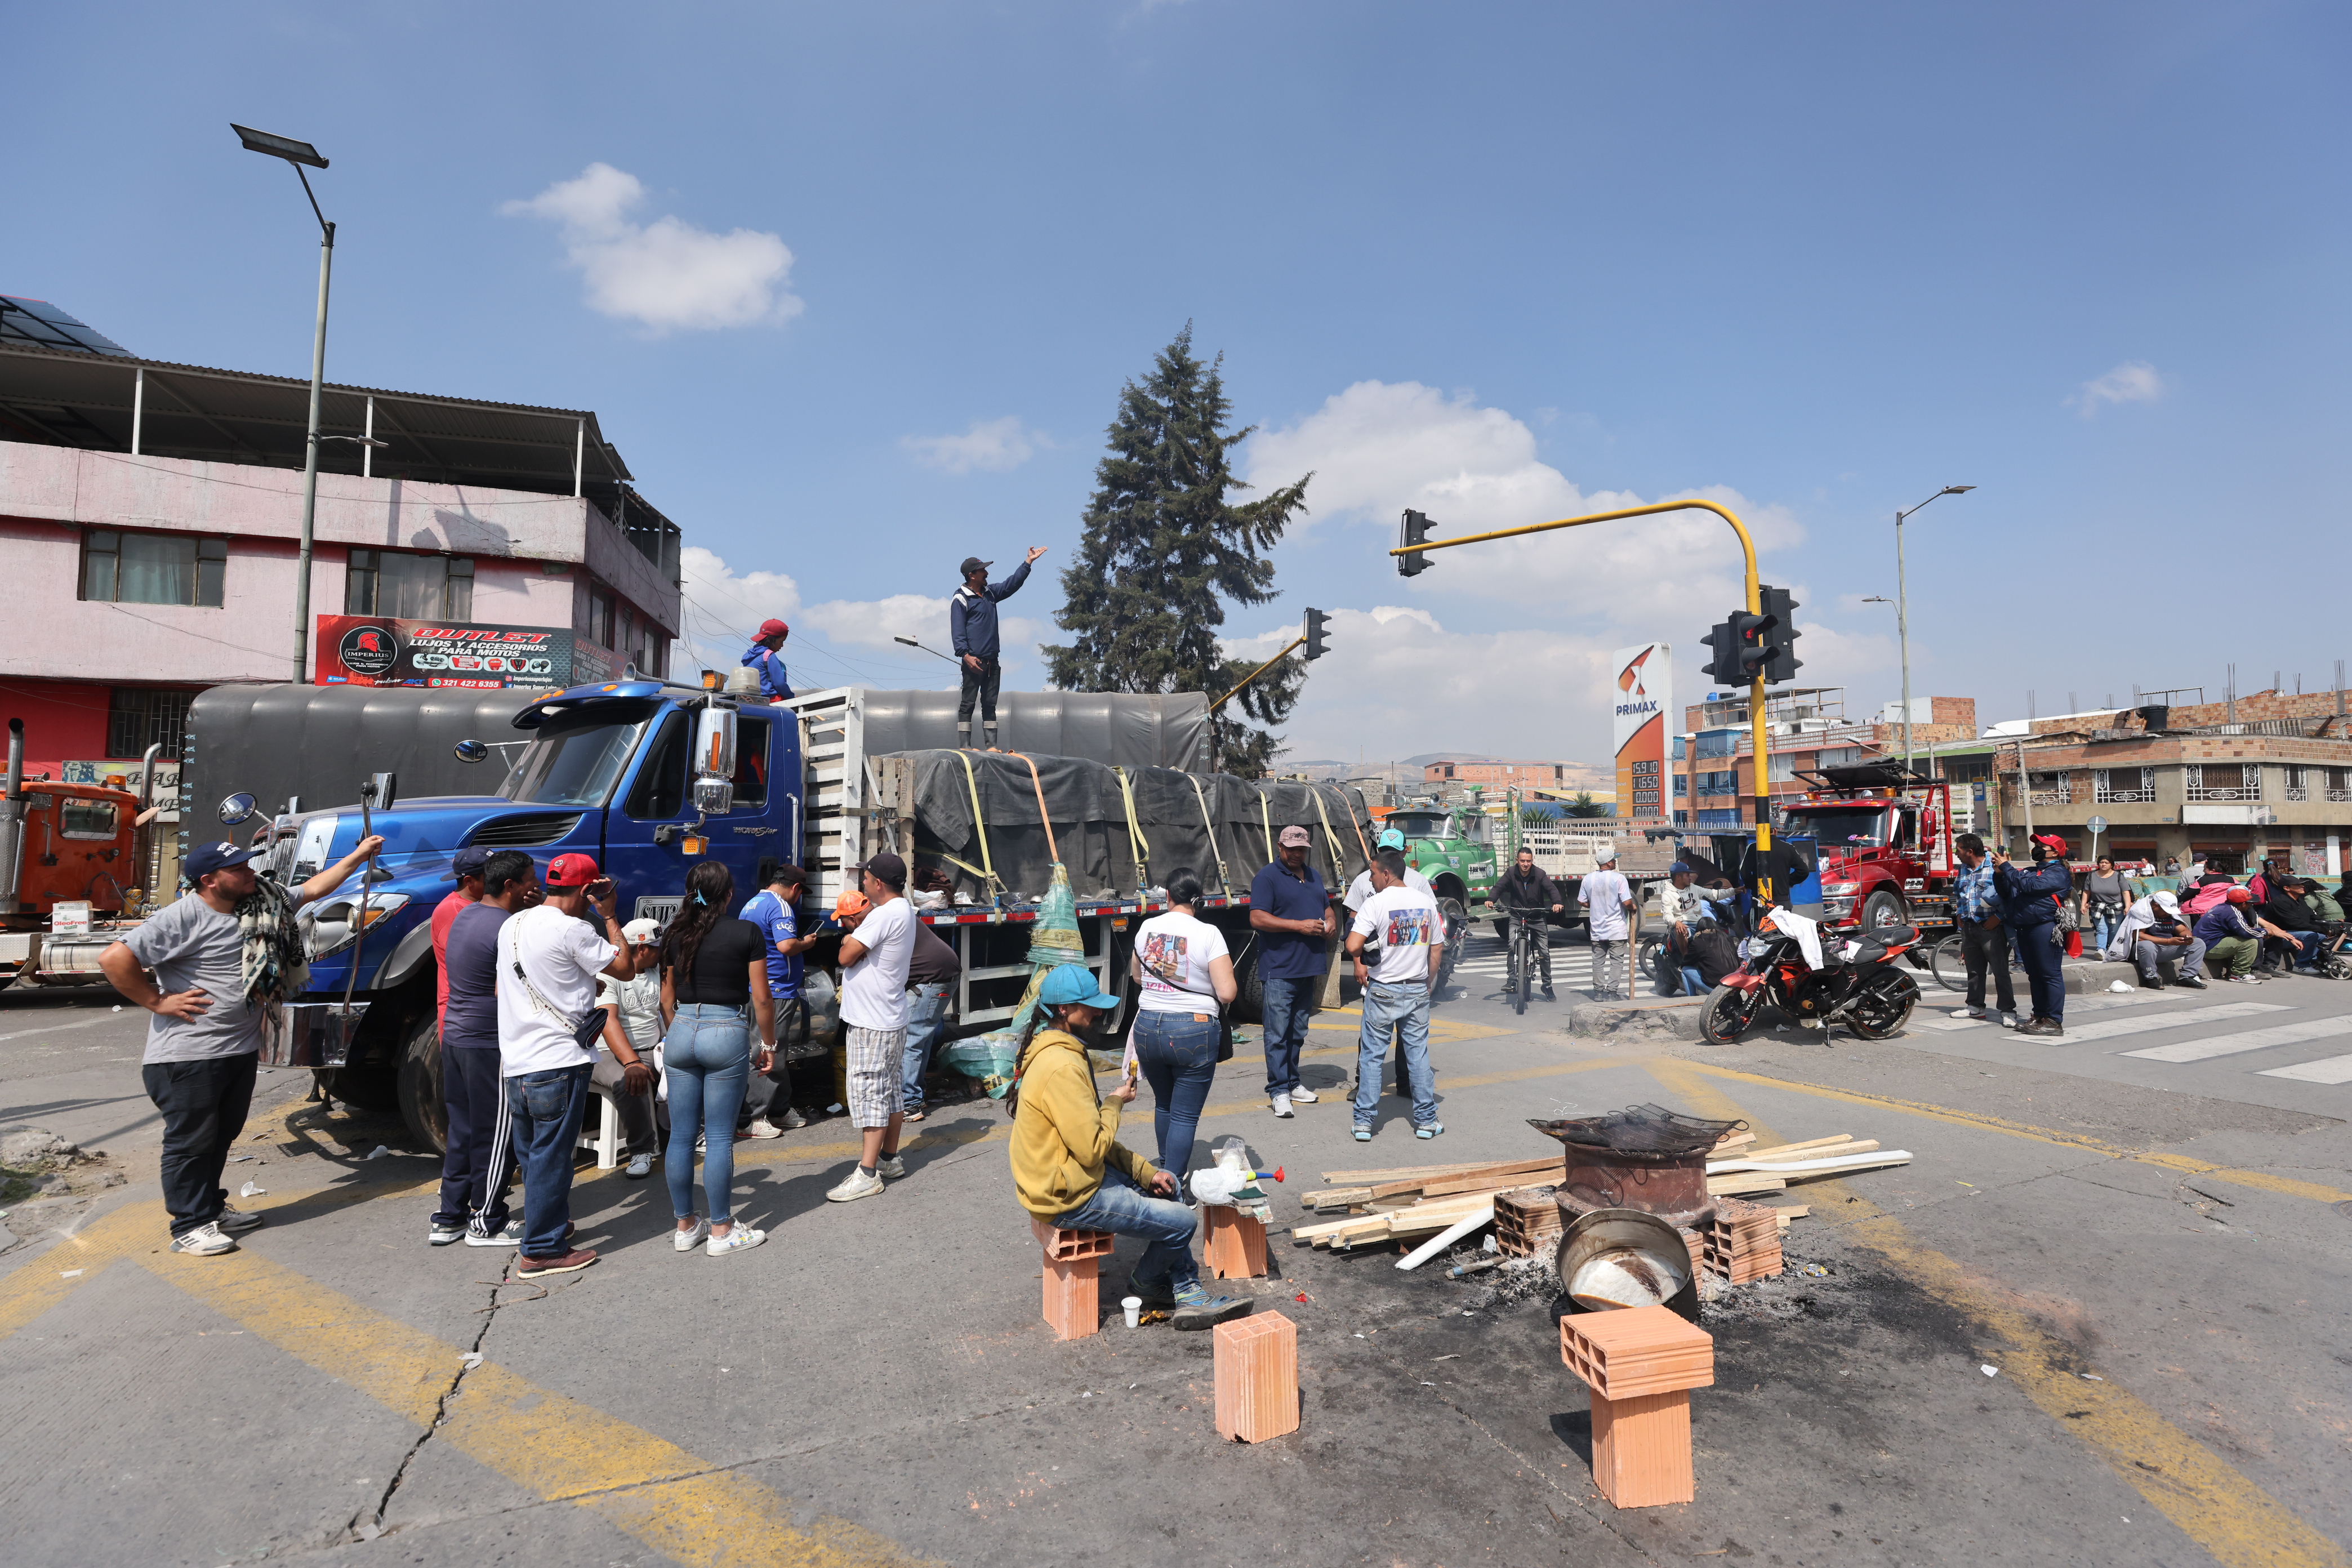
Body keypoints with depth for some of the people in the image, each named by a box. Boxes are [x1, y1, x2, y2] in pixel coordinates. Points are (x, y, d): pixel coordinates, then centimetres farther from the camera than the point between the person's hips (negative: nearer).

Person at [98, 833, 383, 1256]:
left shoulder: (259, 904, 6)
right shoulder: (184, 917, -18)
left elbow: (311, 889, 18)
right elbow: (114, 959, -23)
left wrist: (358, 856, 17)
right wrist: (159, 1002, -17)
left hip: (241, 1048, 8)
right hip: (189, 1056, -8)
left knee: (222, 1134, 20)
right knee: (190, 1141, 3)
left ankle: (212, 1206, 34)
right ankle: (190, 1226, 14)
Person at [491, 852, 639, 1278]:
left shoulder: (512, 925, 11)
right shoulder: (572, 930, -15)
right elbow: (625, 968, -7)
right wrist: (609, 916, -1)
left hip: (514, 1064, 8)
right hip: (558, 1063, -8)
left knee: (532, 1155, 19)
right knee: (551, 1158, 0)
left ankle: (551, 1225, 33)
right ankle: (542, 1252, 7)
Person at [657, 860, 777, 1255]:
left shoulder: (675, 934, 5)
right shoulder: (747, 933, -7)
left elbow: (667, 997, 12)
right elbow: (761, 998, -6)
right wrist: (769, 1044, 5)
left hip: (682, 1032, 4)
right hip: (727, 1034, -4)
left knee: (681, 1135, 11)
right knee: (719, 1138, 2)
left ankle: (685, 1227, 22)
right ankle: (721, 1232, 11)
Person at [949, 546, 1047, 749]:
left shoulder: (990, 593, 17)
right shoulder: (961, 599, -5)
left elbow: (1012, 583, 20)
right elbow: (957, 630, -12)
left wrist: (1028, 562, 15)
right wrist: (965, 655, -22)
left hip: (992, 661, 8)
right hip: (974, 661, -8)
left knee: (990, 704, 7)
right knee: (967, 704, -5)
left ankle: (992, 746, 8)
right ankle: (965, 747, -5)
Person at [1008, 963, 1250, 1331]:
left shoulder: (1056, 1052, 8)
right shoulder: (1062, 1068, -27)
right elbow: (1092, 1148, -27)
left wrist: (1145, 1171, 5)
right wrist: (1115, 1103, -9)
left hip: (1070, 1173, 11)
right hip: (1069, 1198, -11)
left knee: (1169, 1187, 19)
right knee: (1182, 1222, -6)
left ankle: (1188, 1296, 19)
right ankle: (1146, 1282, 24)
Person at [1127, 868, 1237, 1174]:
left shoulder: (1147, 927, 2)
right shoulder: (1208, 933, -11)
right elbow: (1227, 993, -14)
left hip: (1147, 1027, 5)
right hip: (1192, 1033, -5)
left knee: (1163, 1104, 24)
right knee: (1185, 1116, 4)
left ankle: (1166, 1169, 40)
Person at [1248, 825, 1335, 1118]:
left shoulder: (1314, 876, 17)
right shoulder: (1267, 877, -7)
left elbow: (1326, 906, 29)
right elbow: (1257, 918, -16)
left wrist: (1331, 923, 5)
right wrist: (1299, 926, -18)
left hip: (1308, 969, 7)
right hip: (1279, 970, -7)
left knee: (1298, 1033, 15)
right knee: (1277, 1034, -5)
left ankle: (1292, 1083, 25)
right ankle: (1278, 1090, 0)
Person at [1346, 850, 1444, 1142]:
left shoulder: (1375, 903, -12)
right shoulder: (1427, 903, 4)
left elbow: (1353, 945, -23)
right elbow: (1437, 949, 9)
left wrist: (1359, 961, -1)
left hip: (1383, 990, -4)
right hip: (1418, 991, 4)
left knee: (1371, 1056, 5)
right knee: (1419, 1055, 12)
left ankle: (1364, 1122, 9)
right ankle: (1426, 1120, 18)